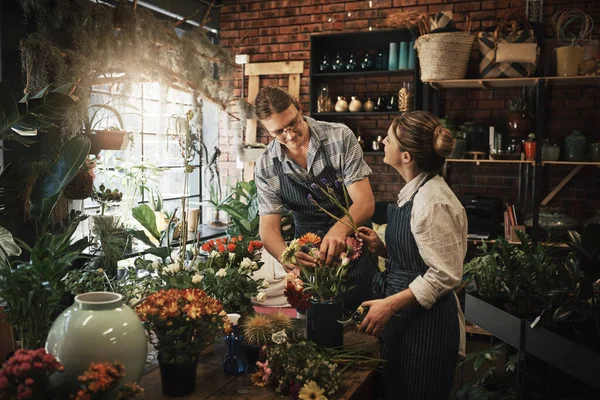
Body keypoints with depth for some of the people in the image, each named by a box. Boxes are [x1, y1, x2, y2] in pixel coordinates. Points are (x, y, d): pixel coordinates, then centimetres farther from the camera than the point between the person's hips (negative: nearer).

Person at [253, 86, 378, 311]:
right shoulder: (265, 167, -8)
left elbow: (365, 202, -18)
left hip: (353, 247, -1)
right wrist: (285, 255, -33)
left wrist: (340, 229, -40)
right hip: (309, 258, 2)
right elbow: (269, 227, -9)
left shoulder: (340, 137, -14)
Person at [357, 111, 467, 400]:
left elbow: (445, 275, -21)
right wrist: (382, 248, 1)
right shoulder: (413, 192, 6)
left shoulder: (432, 202, -22)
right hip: (404, 318, 9)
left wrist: (391, 304, -21)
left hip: (425, 322, -9)